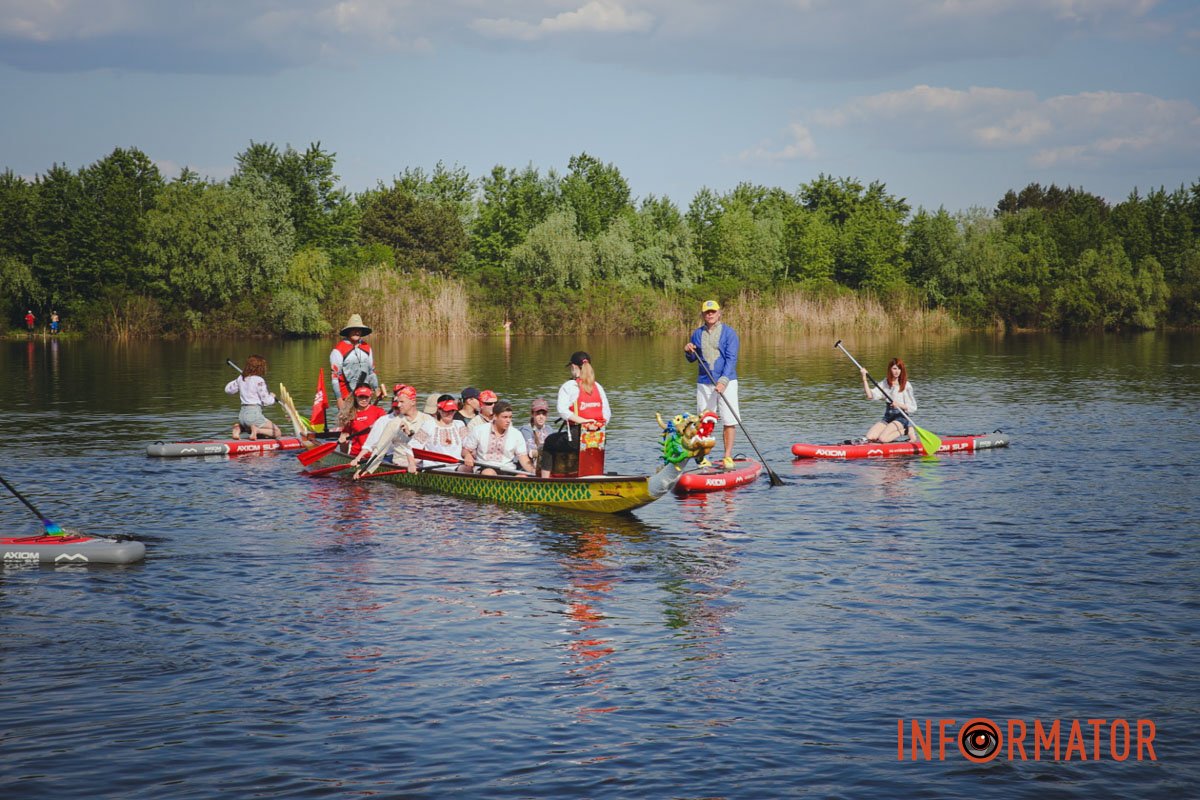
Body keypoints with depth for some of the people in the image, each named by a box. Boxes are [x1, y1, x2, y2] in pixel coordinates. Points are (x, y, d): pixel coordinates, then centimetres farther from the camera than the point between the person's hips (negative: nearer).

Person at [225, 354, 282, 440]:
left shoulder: (241, 378, 8)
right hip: (254, 415, -7)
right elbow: (266, 401, -10)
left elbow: (228, 389, 20)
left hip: (242, 414, 7)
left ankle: (239, 428, 4)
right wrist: (272, 397, 11)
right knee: (277, 432, 2)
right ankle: (256, 430, -20)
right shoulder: (259, 380, -12)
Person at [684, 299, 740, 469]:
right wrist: (688, 351, -5)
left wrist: (723, 381, -22)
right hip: (704, 383, 3)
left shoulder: (729, 333, -3)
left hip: (726, 382, -3)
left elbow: (731, 359, -11)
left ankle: (728, 457, 3)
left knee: (729, 420, -4)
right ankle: (703, 458, 8)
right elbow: (692, 359, 19)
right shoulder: (697, 334, 9)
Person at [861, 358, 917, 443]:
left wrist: (899, 405, -24)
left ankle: (906, 431, -2)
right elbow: (870, 395, -4)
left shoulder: (906, 385, -6)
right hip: (887, 417, 6)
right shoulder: (885, 383, 8)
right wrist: (864, 378, -11)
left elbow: (913, 408, -7)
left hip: (901, 418, -6)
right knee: (870, 437, -12)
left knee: (883, 438, -25)